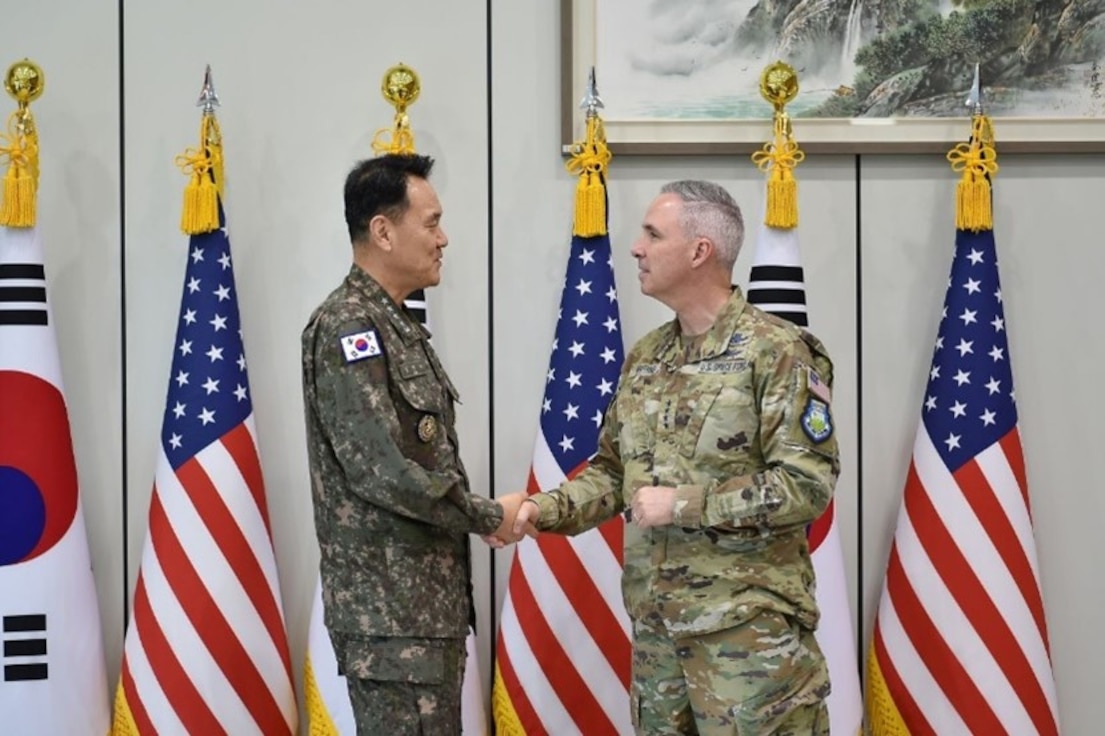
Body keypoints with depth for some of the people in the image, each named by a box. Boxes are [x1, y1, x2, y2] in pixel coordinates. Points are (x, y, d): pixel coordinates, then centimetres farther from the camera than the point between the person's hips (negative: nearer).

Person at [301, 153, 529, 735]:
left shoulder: (396, 326, 15)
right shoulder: (347, 327, -14)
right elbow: (380, 468, -21)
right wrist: (490, 517, -11)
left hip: (427, 599, 10)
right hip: (390, 610, -9)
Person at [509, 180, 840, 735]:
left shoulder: (777, 352, -11)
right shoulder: (644, 357, 12)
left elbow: (807, 484, -17)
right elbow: (613, 471, 17)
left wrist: (684, 504, -18)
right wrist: (546, 510, -1)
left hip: (748, 625, -7)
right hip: (656, 622, 7)